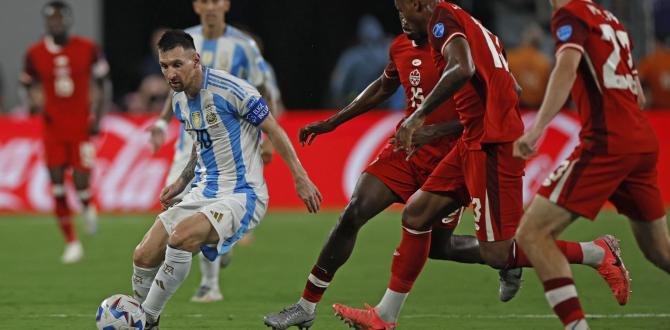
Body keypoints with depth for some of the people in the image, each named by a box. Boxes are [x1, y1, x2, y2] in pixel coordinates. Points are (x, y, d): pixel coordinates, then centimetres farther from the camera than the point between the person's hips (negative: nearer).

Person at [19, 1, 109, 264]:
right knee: (57, 186, -3)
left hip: (81, 126, -1)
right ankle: (71, 242, 7)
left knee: (81, 184, -8)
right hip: (53, 128, 1)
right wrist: (32, 102, -11)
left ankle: (88, 207, 30)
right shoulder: (35, 54, 0)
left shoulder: (87, 49, -3)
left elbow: (102, 84, 5)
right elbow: (29, 84, 12)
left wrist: (98, 117, -2)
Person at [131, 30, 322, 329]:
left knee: (180, 237, -33)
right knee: (143, 257, -6)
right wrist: (181, 183, 18)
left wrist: (300, 178, -10)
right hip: (203, 193, 8)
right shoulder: (179, 101, 8)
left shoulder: (229, 89, -16)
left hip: (242, 195, -8)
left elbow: (273, 130, -9)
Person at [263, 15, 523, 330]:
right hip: (405, 150, 5)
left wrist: (434, 131, -29)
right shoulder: (401, 46, 3)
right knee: (353, 214, -9)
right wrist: (332, 122, 23)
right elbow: (383, 87, 23)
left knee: (437, 246, 7)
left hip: (447, 159, -5)